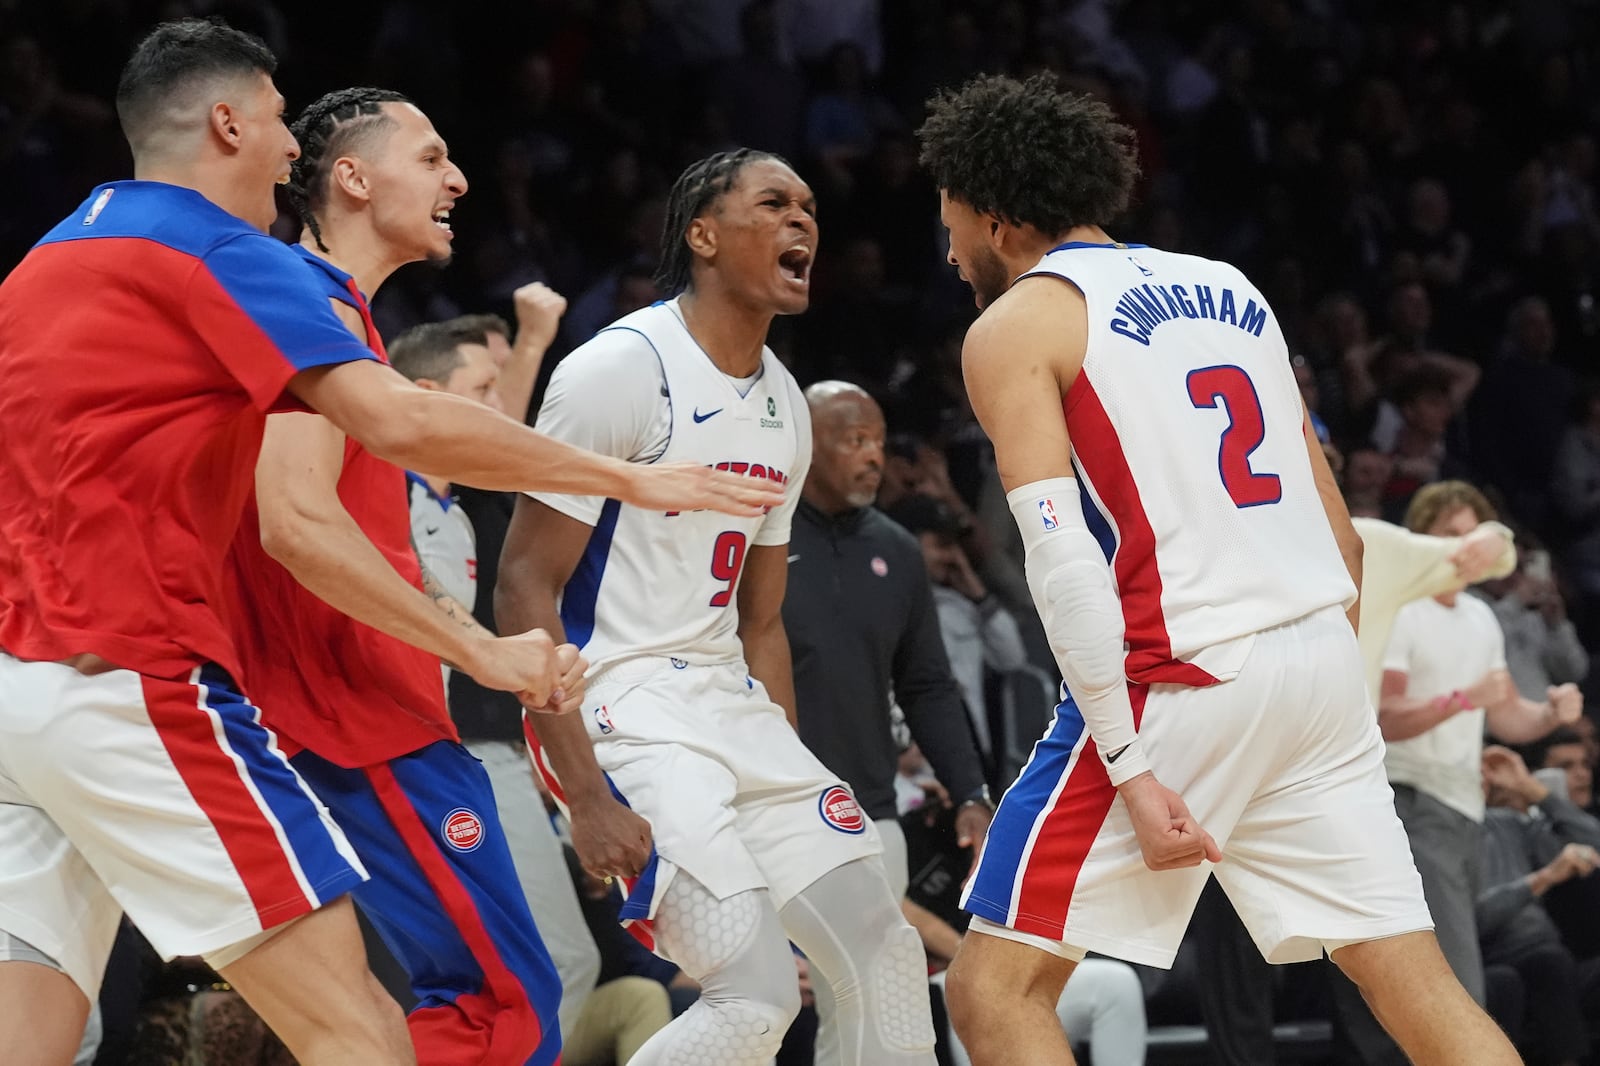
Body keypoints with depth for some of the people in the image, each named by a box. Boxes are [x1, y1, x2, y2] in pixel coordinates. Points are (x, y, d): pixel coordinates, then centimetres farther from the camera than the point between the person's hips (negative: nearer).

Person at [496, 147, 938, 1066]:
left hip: (732, 706, 9)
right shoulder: (624, 370, -14)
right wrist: (586, 795, -21)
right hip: (620, 707, -9)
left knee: (886, 953, 4)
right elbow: (524, 590, -16)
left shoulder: (784, 406, 12)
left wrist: (788, 778, 15)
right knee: (758, 989, -20)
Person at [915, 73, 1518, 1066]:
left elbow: (1065, 562, -12)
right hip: (1322, 654, 6)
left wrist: (1130, 771, -15)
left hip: (1183, 681, -6)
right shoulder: (1231, 290, 20)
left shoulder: (1015, 325, 1)